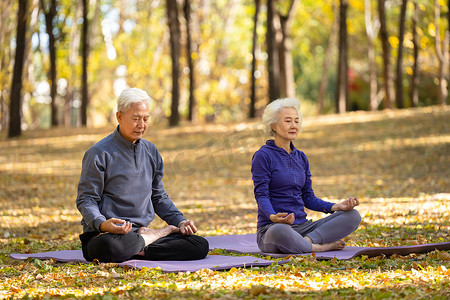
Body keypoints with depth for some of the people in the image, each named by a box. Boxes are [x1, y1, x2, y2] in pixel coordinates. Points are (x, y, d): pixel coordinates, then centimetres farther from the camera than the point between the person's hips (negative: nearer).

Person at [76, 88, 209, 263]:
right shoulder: (99, 154, -5)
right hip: (107, 234, -5)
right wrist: (102, 224, -28)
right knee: (108, 247, -43)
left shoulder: (151, 152, 15)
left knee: (200, 245, -13)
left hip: (140, 231, 5)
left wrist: (180, 221, 6)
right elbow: (86, 200, -8)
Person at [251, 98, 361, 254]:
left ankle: (307, 240, -24)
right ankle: (319, 247, -19)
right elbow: (261, 195, -12)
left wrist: (337, 206, -1)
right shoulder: (263, 156, -4)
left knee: (353, 216, -10)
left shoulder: (301, 157, 17)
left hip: (302, 227, 7)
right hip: (271, 228, -7)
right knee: (280, 232, -45)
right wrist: (273, 217, -34)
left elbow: (308, 198, 16)